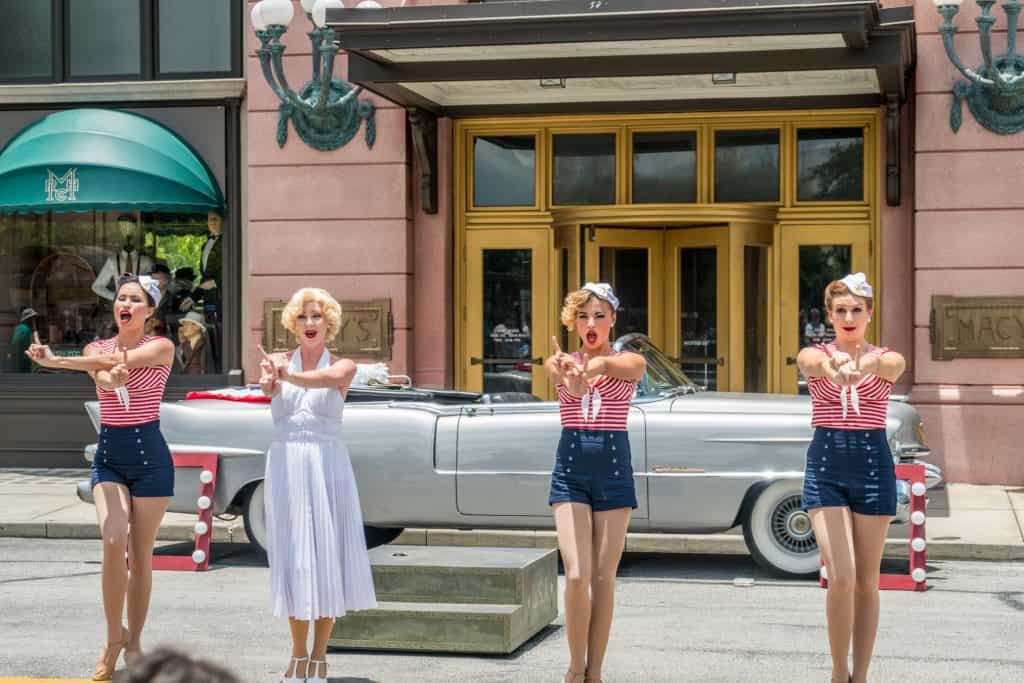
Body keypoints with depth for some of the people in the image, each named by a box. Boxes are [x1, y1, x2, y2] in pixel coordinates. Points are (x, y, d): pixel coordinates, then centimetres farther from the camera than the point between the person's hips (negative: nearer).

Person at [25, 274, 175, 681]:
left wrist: (55, 361, -23)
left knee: (141, 553, 3)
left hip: (149, 455, -2)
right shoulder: (96, 349, 7)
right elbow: (103, 374, -15)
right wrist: (112, 377, -41)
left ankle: (133, 642, 17)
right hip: (109, 457, 2)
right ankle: (114, 637, -1)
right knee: (113, 542, -18)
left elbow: (121, 361, -20)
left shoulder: (161, 348, -2)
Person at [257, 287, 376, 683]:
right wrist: (269, 381, -42)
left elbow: (332, 377, -22)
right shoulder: (278, 361, 7)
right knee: (293, 558, 3)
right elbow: (267, 384, -17)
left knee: (328, 556, 0)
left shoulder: (343, 365, 3)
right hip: (285, 465, 1)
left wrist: (287, 375, -39)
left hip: (328, 465, -1)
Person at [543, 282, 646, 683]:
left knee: (604, 577, 2)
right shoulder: (560, 362, 5)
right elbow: (558, 370, -21)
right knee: (576, 575, -11)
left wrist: (592, 366, -49)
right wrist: (572, 379, -48)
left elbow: (613, 365, -23)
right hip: (570, 470, 0)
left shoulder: (630, 362, 2)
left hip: (614, 469, 0)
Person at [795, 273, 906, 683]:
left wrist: (868, 362, -49)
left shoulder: (887, 360, 3)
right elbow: (811, 361, -25)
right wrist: (832, 365, -52)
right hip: (825, 466, -1)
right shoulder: (814, 357, 1)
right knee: (841, 578, -12)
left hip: (873, 464, 1)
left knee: (867, 582, 6)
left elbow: (893, 365, -23)